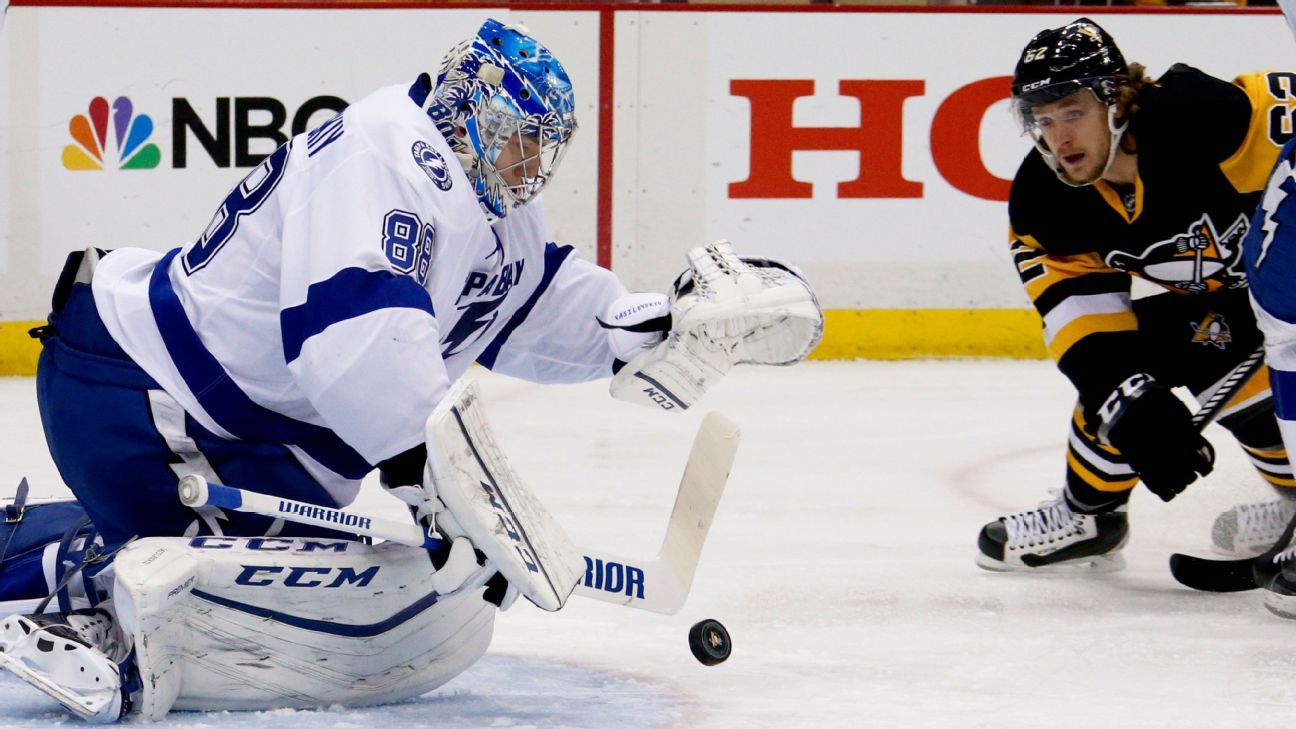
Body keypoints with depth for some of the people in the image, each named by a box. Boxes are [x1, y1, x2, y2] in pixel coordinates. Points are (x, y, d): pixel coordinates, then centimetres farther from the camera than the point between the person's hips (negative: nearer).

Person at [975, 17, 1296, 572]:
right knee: (1111, 370, -1)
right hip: (1211, 297, 7)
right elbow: (1076, 310, -13)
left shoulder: (1201, 116, -34)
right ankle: (1086, 516, 20)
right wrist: (1130, 401, -27)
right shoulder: (1044, 201, -13)